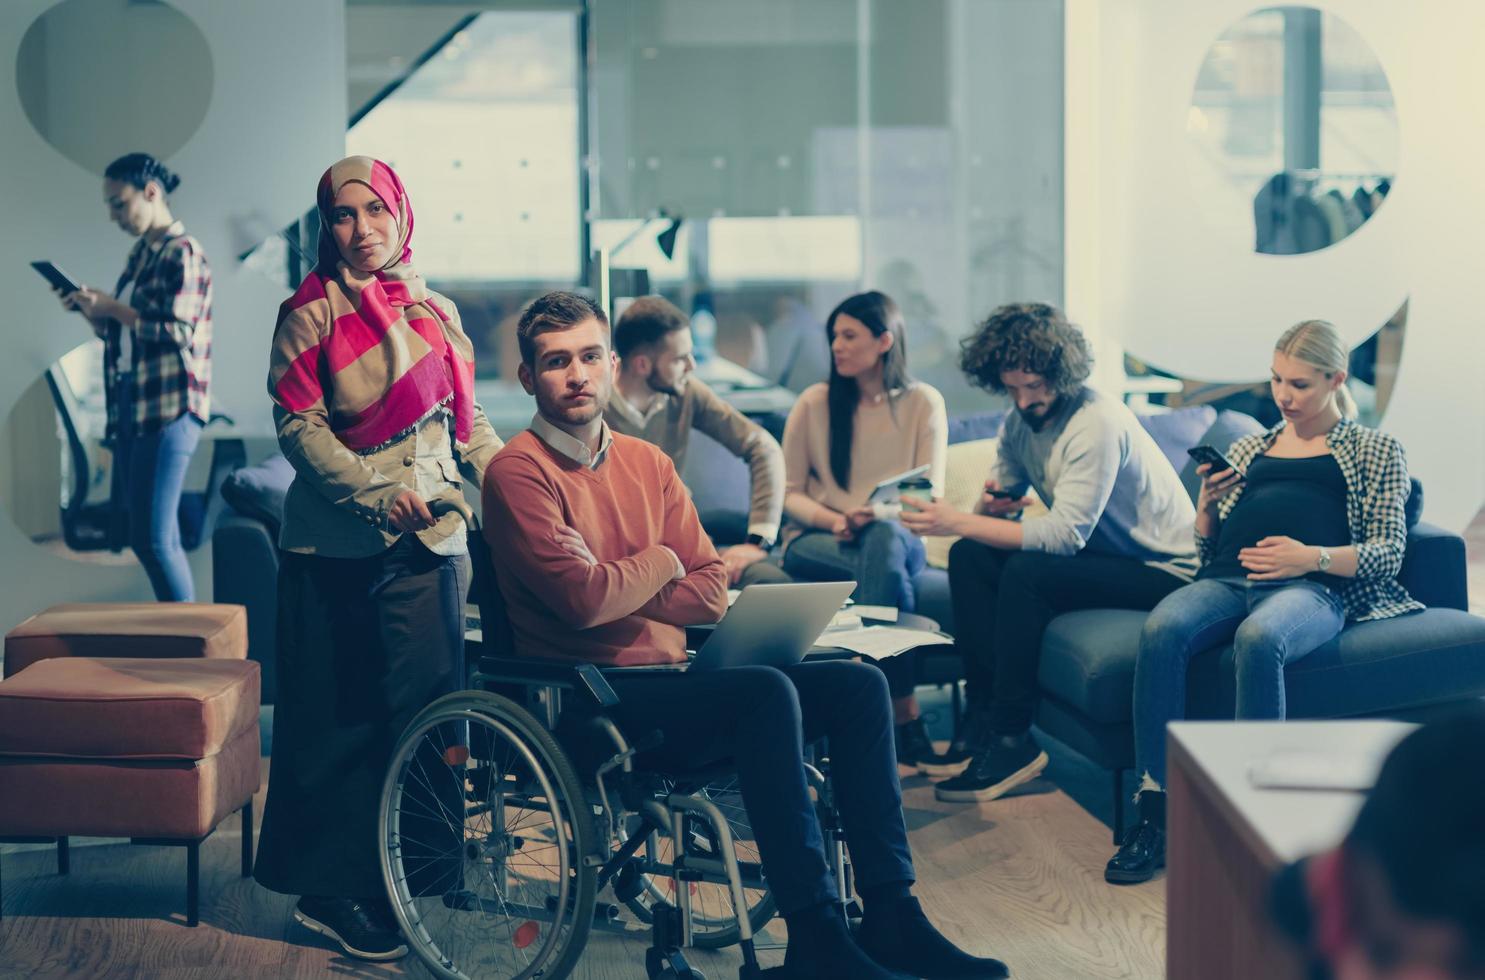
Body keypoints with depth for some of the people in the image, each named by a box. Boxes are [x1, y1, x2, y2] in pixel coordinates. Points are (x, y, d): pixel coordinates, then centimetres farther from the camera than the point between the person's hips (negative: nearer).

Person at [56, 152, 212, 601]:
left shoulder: (183, 254, -10)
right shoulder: (140, 252, 16)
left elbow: (178, 333, -19)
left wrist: (113, 308, -14)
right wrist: (92, 312, 3)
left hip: (170, 408, -9)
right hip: (131, 403, 9)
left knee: (155, 537, -10)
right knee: (143, 536, 9)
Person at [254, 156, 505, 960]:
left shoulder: (434, 310, 14)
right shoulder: (311, 313, -2)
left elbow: (467, 416, 17)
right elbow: (298, 426, -9)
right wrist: (376, 494, -21)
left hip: (430, 537, 5)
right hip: (337, 543, -5)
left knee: (427, 708, 3)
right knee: (339, 719, 0)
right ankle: (329, 890, 8)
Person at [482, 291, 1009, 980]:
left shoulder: (646, 462, 14)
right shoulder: (518, 473, -7)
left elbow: (711, 594, 7)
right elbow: (582, 600, -19)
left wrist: (611, 587, -9)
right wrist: (661, 562, -1)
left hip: (670, 679, 8)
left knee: (856, 685, -6)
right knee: (766, 691, -30)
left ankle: (891, 916, -9)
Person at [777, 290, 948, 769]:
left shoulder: (923, 402, 4)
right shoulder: (815, 403, 4)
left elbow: (930, 496, -1)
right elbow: (790, 494, 5)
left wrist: (878, 515, -22)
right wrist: (835, 520, -16)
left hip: (899, 537, 0)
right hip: (816, 540, 0)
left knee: (883, 537, -39)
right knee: (885, 566, -36)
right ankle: (906, 716, -37)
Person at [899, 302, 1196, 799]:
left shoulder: (1097, 421, -24)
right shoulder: (1020, 422, 3)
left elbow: (1067, 534, -30)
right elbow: (999, 503, 6)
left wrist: (957, 521, -31)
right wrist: (989, 506, -21)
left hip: (1162, 569, -9)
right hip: (1101, 553, 9)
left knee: (1027, 571, -29)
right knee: (969, 556, -8)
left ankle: (1012, 739, -20)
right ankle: (985, 712, -7)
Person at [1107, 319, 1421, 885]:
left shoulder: (1374, 451, 19)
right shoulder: (1249, 449, 31)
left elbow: (1388, 554, 7)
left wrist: (1314, 558, -10)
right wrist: (1207, 505, 7)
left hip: (1310, 588, -4)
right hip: (1226, 580, 4)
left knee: (1258, 638, -40)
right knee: (1162, 630, -32)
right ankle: (1155, 812, -32)